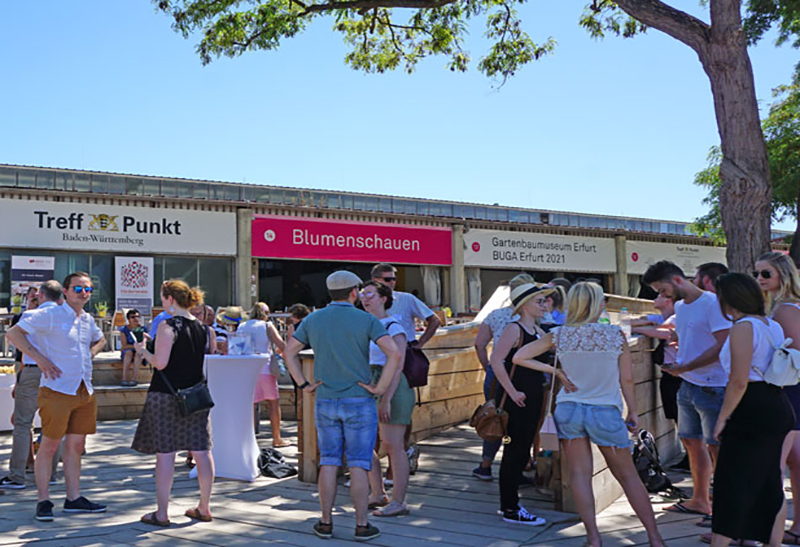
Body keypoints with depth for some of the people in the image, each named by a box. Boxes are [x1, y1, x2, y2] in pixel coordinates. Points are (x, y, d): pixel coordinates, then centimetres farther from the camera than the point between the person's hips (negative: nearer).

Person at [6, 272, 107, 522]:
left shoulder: (88, 320, 14)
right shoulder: (50, 315, -6)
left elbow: (100, 339, 35)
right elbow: (14, 333, -9)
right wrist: (39, 358, -14)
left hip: (85, 392, 7)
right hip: (57, 390, -7)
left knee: (76, 445, 11)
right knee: (49, 445, -1)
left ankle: (74, 498, 20)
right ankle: (43, 501, 7)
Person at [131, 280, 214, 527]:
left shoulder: (168, 326, -12)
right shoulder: (201, 327, 9)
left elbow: (160, 363, -17)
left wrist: (143, 350, 1)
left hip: (167, 395, -6)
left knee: (165, 453, -1)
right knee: (201, 452, 8)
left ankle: (162, 513, 3)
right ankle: (204, 508, 16)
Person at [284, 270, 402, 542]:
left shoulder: (313, 320, 4)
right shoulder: (366, 320, -8)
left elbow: (289, 351, 7)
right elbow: (394, 353, -18)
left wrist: (304, 385, 8)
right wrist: (380, 388, -11)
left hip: (325, 402, 3)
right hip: (359, 402, -3)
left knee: (329, 463, 10)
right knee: (358, 465, 1)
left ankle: (326, 523, 13)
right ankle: (362, 525, 6)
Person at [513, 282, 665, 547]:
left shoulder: (559, 336, -4)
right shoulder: (616, 335, -8)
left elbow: (519, 357, 0)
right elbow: (627, 379, -2)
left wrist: (554, 370, 4)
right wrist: (633, 412, 9)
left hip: (569, 409, 1)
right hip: (606, 412, -1)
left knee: (579, 474, 7)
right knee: (627, 475, 10)